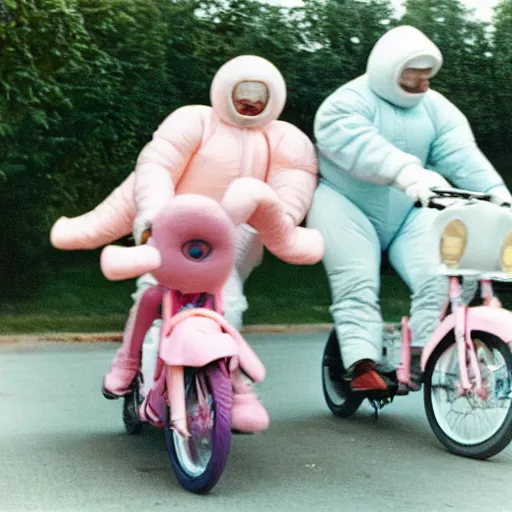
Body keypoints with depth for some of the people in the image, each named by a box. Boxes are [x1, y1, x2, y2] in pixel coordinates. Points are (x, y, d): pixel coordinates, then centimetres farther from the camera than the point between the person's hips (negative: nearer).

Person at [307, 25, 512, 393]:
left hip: (409, 214, 4)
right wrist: (407, 172, -52)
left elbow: (462, 154, -11)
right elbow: (361, 146, -33)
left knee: (439, 277, -15)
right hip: (346, 207, -4)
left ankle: (424, 358, -8)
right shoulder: (348, 103, -13)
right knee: (357, 282, -22)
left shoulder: (437, 108, 4)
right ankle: (362, 366, -25)